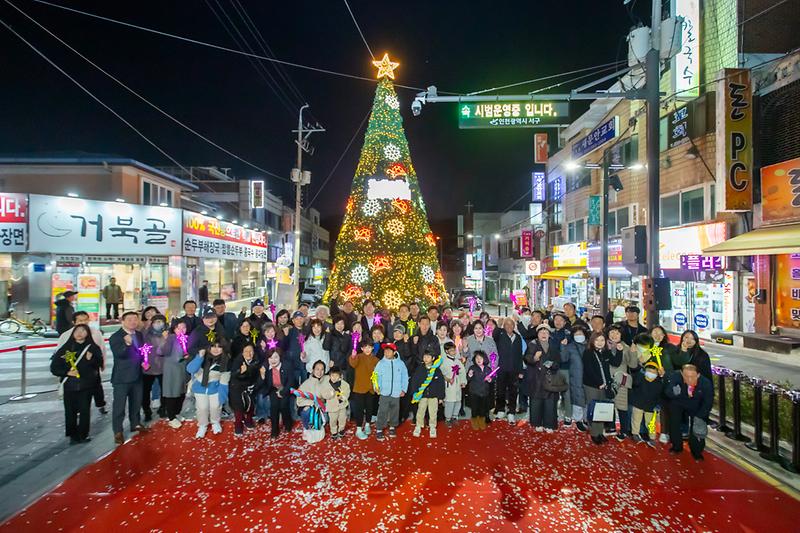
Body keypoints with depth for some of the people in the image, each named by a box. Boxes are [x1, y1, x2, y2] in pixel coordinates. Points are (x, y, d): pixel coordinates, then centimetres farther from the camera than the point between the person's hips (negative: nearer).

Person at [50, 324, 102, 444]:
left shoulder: (93, 348, 2)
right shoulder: (66, 348, 2)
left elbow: (98, 365, -1)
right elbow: (54, 367, 5)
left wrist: (91, 359, -19)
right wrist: (67, 372, -10)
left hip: (86, 385, 0)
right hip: (70, 385, 0)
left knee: (84, 410, 1)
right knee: (70, 411, 2)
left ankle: (83, 435, 14)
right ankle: (73, 436, 17)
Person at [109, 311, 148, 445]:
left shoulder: (139, 335, 7)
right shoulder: (115, 337, -14)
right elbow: (118, 353, -29)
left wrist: (144, 361, 1)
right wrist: (126, 344, -46)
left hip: (137, 375, 7)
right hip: (121, 377, -6)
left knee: (136, 402, 19)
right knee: (119, 405, 0)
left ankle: (135, 424, 35)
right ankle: (118, 431, 10)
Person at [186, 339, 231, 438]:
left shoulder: (226, 361, -16)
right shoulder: (203, 355, -16)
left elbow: (224, 381, -11)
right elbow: (190, 369, -26)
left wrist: (221, 398, -13)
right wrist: (199, 357, -38)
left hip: (214, 388, 0)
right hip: (200, 386, 0)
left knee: (215, 406, -2)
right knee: (202, 407, -6)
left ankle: (215, 423, 29)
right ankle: (202, 426, 21)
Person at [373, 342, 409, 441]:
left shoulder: (400, 363, 1)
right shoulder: (380, 363, -2)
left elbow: (404, 377, 6)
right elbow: (377, 377, -4)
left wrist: (404, 389, 2)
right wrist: (376, 387, -19)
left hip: (396, 393, 2)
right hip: (384, 392, -2)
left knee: (395, 411, 13)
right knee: (382, 411, -4)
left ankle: (392, 427, 32)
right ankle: (379, 429, 9)